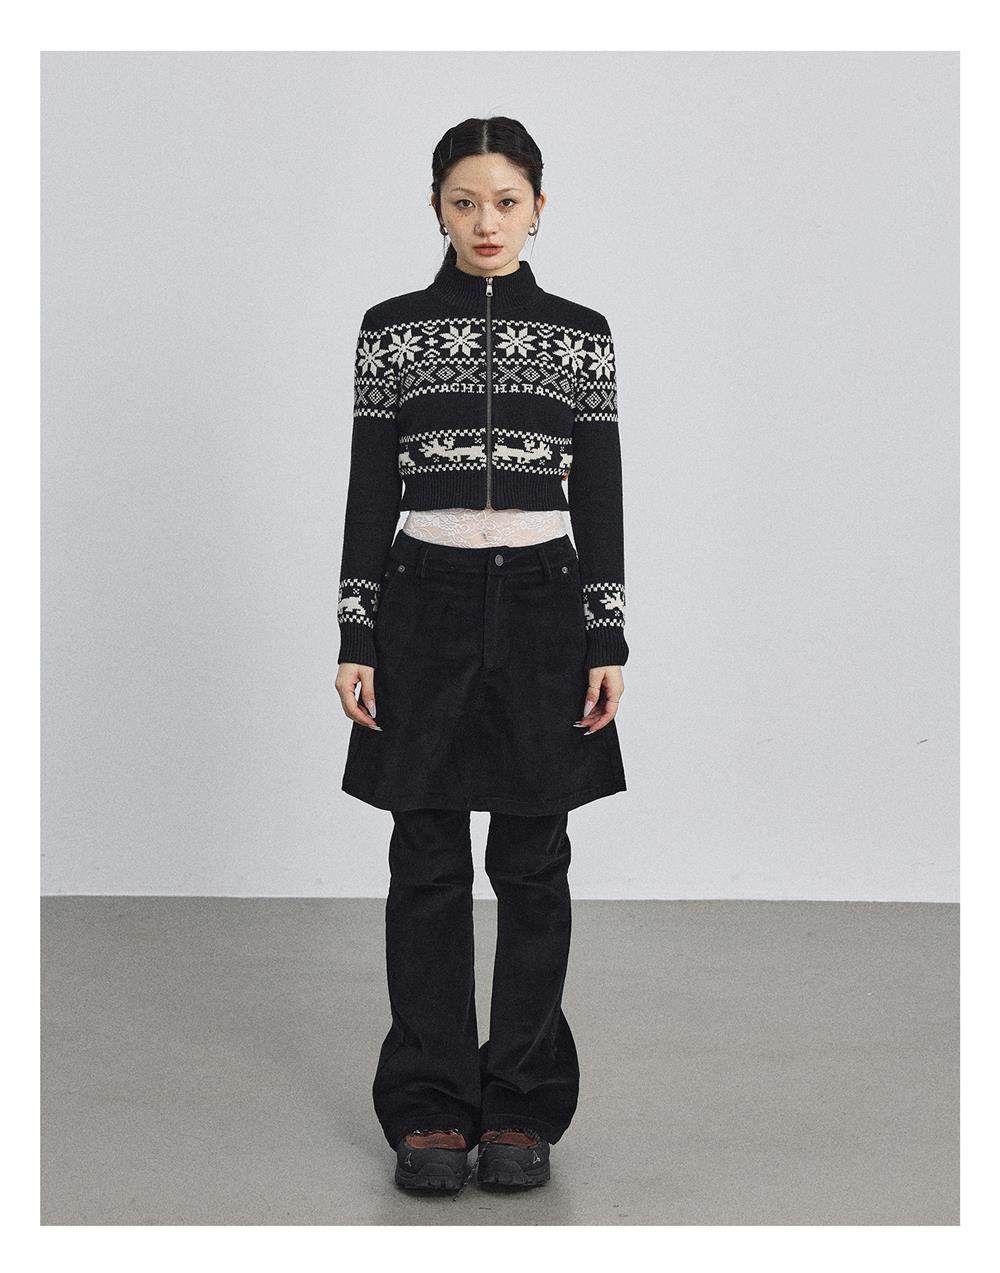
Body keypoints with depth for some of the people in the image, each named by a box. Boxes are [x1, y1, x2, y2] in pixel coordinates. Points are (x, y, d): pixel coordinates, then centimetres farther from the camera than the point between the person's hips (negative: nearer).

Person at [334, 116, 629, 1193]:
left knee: (532, 864, 5)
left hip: (544, 607, 0)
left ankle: (520, 1107, 15)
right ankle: (430, 1109, 13)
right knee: (428, 863, 3)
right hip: (425, 607, 0)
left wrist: (609, 642, -2)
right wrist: (356, 640, -2)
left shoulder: (581, 334, 5)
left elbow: (600, 498, 4)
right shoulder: (392, 329, 4)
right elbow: (369, 491, 3)